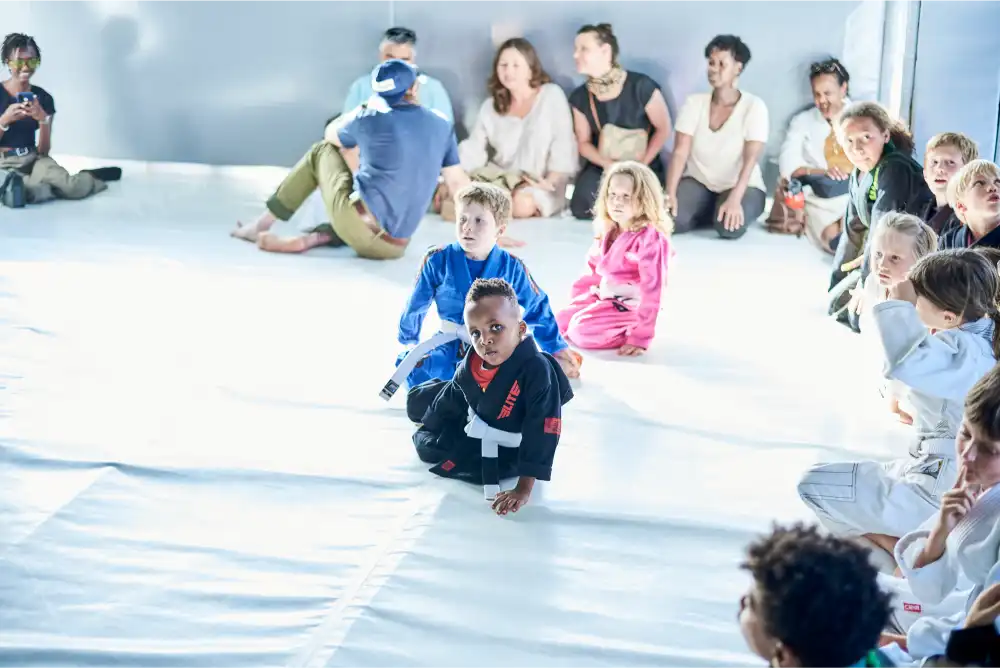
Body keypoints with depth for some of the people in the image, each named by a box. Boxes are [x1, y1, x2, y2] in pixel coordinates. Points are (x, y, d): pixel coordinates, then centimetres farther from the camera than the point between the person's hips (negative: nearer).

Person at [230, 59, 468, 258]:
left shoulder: (368, 118, 1)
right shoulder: (442, 128, 7)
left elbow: (333, 140, 23)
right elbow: (459, 183, 12)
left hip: (359, 222, -3)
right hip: (394, 247, 3)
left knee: (321, 152, 21)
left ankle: (262, 226, 23)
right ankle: (311, 239, 6)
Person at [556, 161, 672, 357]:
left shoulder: (650, 239, -22)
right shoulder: (609, 233, 6)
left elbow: (651, 289, -24)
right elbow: (594, 271, 18)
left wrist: (641, 337, -26)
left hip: (631, 309, -9)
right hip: (604, 300, 9)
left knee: (583, 330, -26)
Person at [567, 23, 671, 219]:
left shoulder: (641, 86, -15)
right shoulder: (580, 96, -1)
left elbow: (663, 129, -6)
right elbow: (584, 142, 7)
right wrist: (609, 165, -12)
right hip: (602, 166, 3)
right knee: (583, 208, -25)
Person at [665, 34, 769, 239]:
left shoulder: (754, 106, -12)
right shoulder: (694, 103, -3)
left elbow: (751, 158, -21)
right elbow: (680, 152, -10)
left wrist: (734, 200, -36)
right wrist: (670, 194, -25)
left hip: (741, 186, -2)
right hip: (698, 182, 2)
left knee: (729, 227, -34)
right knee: (672, 219, -29)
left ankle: (734, 211, 3)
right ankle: (711, 212, 4)